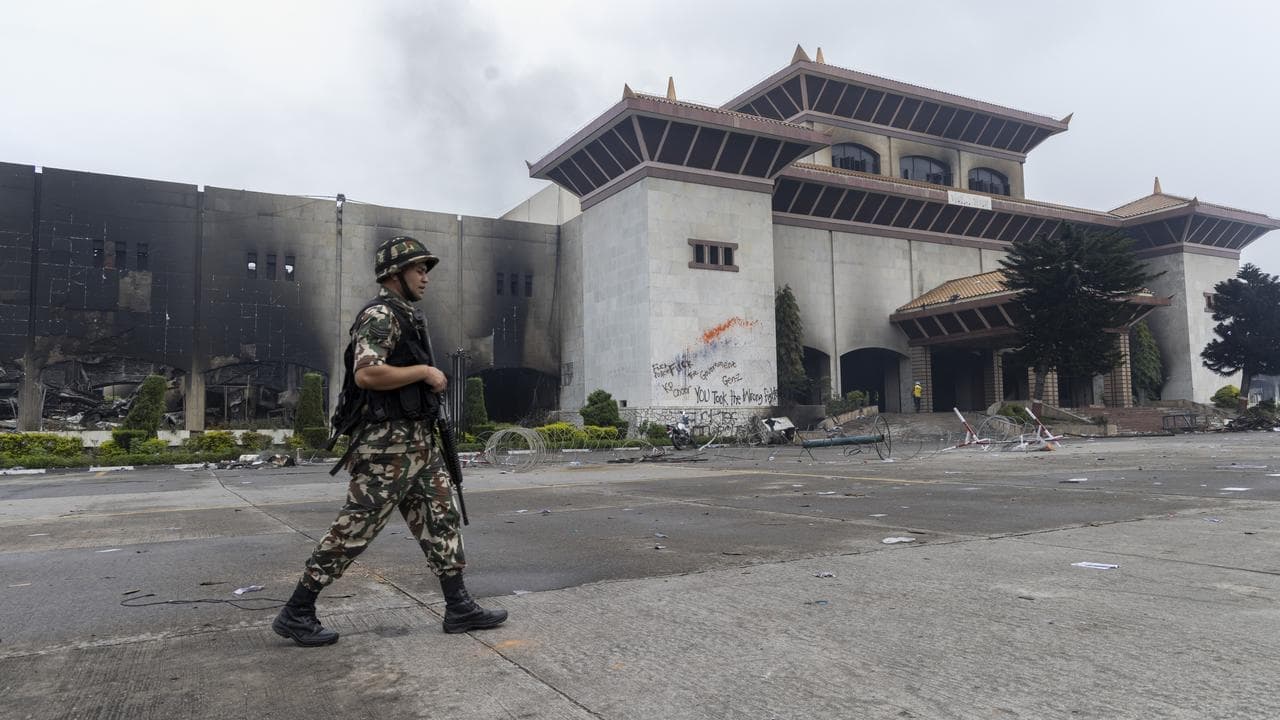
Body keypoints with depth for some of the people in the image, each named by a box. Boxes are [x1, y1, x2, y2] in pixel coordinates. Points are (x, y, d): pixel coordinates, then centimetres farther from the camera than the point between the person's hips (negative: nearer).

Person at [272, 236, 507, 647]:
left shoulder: (406, 316, 18)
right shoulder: (381, 315, -13)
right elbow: (366, 373, -27)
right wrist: (425, 372, -19)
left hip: (418, 441, 10)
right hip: (388, 444, -10)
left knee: (441, 519, 8)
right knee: (355, 529, -2)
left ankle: (459, 608, 13)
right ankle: (296, 614, 10)